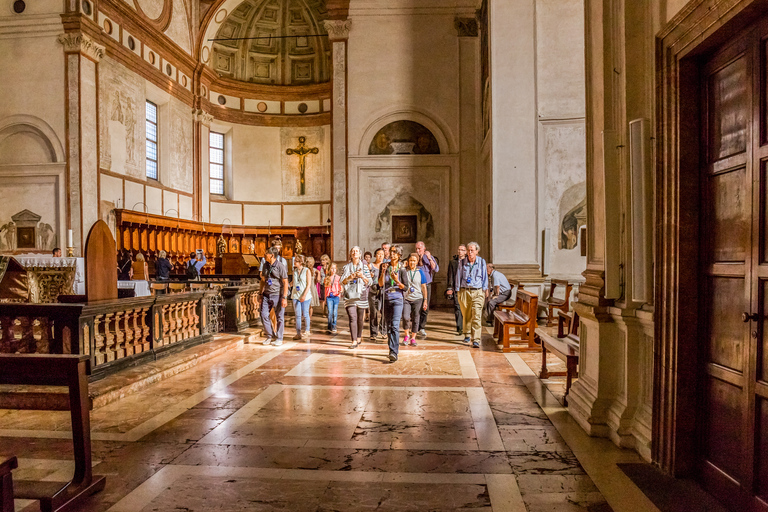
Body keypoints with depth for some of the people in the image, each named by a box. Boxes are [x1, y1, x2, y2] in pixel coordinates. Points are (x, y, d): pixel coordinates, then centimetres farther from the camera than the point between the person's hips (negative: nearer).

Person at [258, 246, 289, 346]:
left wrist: (284, 298, -14)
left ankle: (279, 339, 15)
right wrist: (261, 294, 15)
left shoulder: (280, 266, -10)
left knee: (279, 317, 3)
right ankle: (270, 336, 17)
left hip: (277, 295, -6)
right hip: (267, 295, 6)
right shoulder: (265, 265, 10)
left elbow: (285, 283, -10)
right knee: (264, 315, 0)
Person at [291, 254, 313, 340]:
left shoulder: (307, 271, -5)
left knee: (305, 314, 3)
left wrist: (304, 295, -16)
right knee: (297, 315, 4)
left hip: (305, 296, -4)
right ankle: (298, 333, 10)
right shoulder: (294, 271, 9)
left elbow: (309, 284, -8)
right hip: (296, 295, 4)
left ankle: (306, 332, 15)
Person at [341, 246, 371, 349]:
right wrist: (349, 278, -12)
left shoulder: (364, 266, 10)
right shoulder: (346, 267, 11)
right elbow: (341, 282, 6)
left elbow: (369, 282, 6)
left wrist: (362, 276, -11)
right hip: (350, 295, 0)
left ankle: (359, 337, 23)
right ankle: (354, 341, -12)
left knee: (360, 318, 5)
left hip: (361, 295, 1)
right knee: (352, 318, -11)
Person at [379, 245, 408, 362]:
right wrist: (383, 272, -13)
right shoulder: (384, 266, 6)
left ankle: (394, 352, -19)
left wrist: (397, 281, -18)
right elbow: (380, 284, -1)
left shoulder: (401, 269, 0)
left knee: (395, 326, -15)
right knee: (388, 326, 10)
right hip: (386, 299, 4)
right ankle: (392, 349, 23)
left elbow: (405, 287, -1)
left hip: (397, 300, -3)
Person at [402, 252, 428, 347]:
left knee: (415, 319, 3)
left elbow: (424, 287, 8)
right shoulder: (404, 271, 3)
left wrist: (425, 300, 4)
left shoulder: (420, 271, 5)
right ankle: (407, 335, 7)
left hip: (417, 299, 1)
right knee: (405, 317, -17)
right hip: (406, 298, -1)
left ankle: (413, 338, 19)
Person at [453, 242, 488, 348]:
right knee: (466, 315, 10)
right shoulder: (462, 262, 6)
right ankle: (467, 335, 31)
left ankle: (476, 340, -12)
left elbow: (484, 277, 11)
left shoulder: (481, 262, 6)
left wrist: (484, 290, 6)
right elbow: (458, 277, 10)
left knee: (476, 316, -11)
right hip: (464, 291, 1)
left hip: (477, 292, -1)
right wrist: (458, 291, 6)